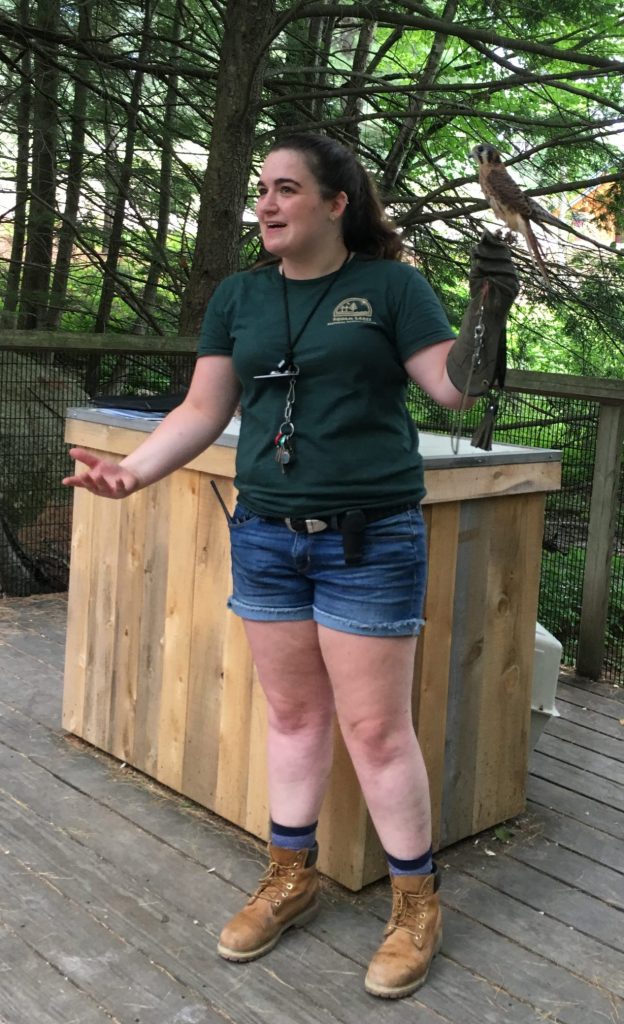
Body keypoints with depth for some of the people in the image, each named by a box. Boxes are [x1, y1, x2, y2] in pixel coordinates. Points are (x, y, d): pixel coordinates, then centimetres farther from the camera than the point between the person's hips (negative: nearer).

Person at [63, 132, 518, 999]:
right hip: (266, 537, 4)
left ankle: (418, 902, 20)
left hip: (369, 540, -4)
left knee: (376, 728, 1)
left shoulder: (390, 286, -2)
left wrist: (488, 314, -24)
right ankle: (292, 877, 31)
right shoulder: (238, 298, 8)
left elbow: (455, 388, -7)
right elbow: (202, 411, 8)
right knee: (293, 713, 14)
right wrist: (134, 471, -6)